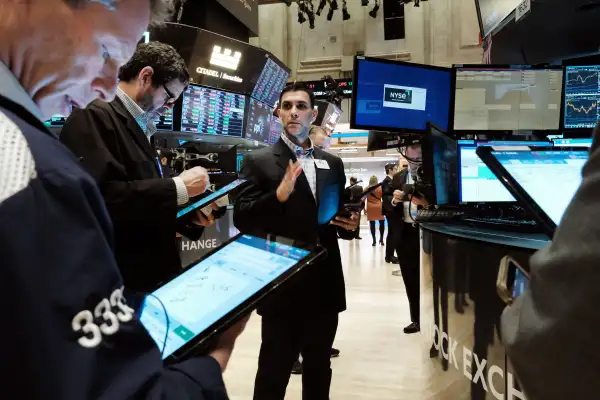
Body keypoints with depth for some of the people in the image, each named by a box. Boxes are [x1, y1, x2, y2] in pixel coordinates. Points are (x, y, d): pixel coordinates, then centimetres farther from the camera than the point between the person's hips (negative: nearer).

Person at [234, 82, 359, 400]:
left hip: (325, 284, 5)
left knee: (319, 367, 20)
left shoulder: (333, 164, 10)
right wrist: (279, 195, -27)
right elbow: (241, 219, -12)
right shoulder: (259, 161, -4)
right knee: (274, 371, 10)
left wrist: (350, 225, -4)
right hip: (282, 284, -4)